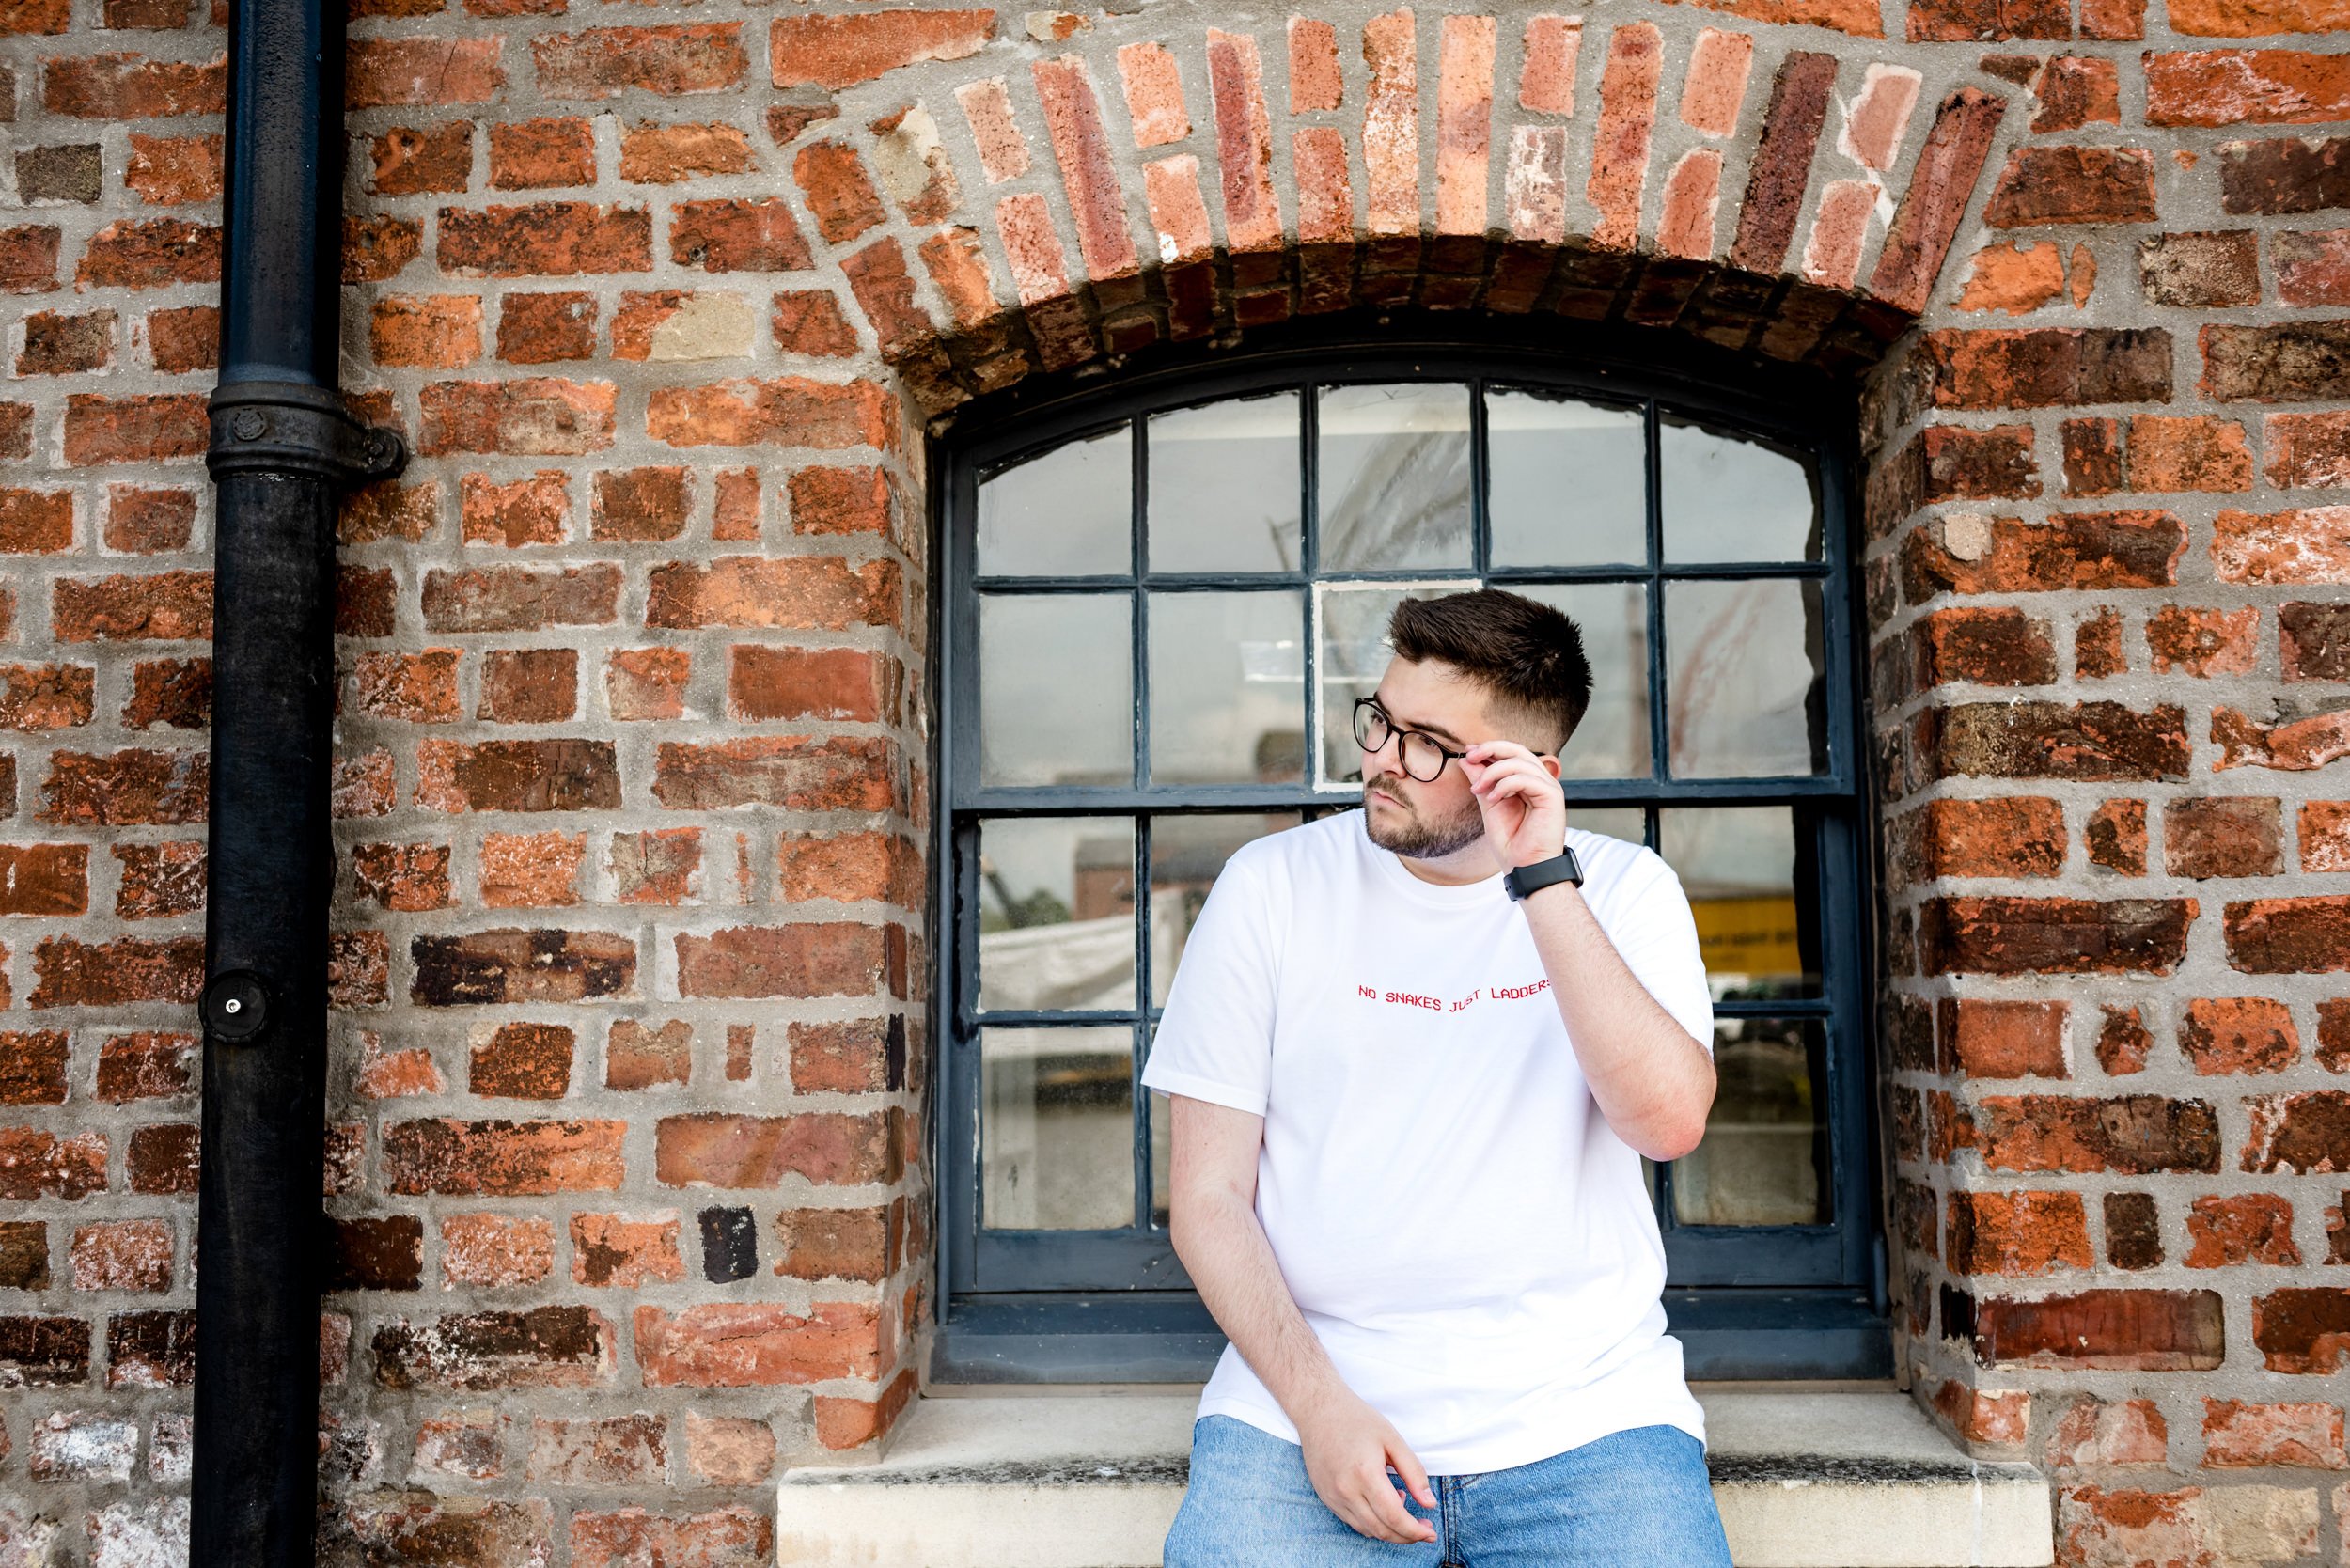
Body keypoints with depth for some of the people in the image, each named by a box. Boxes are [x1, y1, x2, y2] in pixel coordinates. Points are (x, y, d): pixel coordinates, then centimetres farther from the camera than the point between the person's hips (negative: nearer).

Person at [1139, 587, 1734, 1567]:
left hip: (1580, 1405, 1)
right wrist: (1317, 1402, -11)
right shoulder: (1271, 886, 2)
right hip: (1304, 1395, 0)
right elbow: (1208, 1197, 1)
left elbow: (1670, 1122, -14)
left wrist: (1544, 883, -17)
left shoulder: (1623, 891, 4)